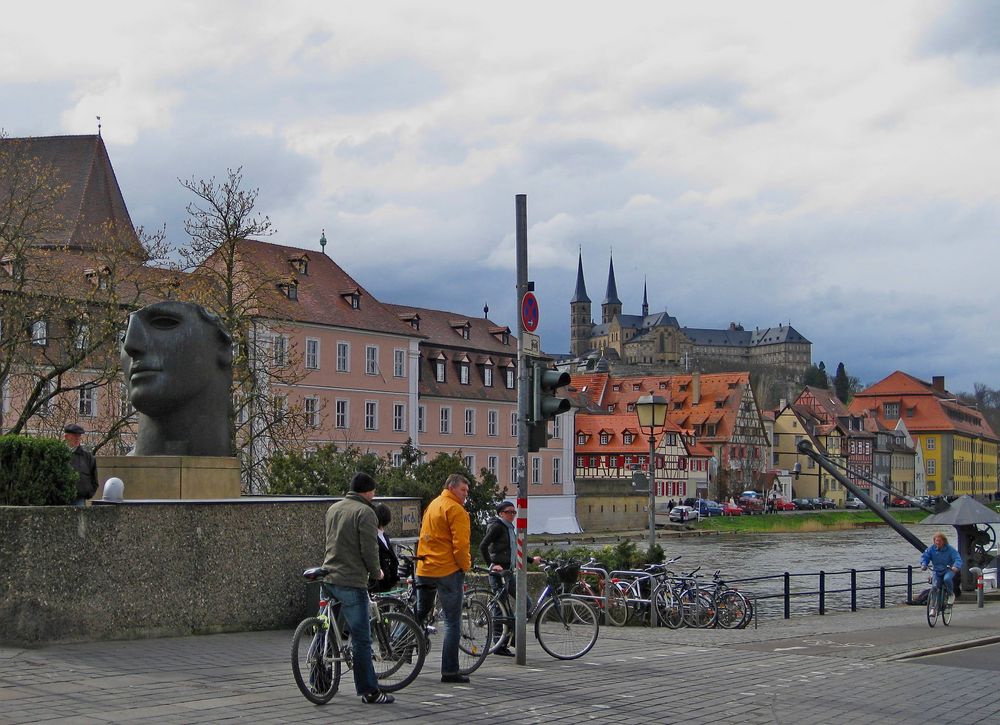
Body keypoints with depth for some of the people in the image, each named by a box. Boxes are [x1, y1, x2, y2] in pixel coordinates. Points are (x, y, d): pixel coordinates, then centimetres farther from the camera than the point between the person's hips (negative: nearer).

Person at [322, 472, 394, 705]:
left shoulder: (333, 509, 14)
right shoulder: (365, 512, -11)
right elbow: (369, 550, -15)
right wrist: (376, 572, 2)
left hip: (328, 578, 8)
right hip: (352, 582, -8)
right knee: (361, 639, -3)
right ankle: (369, 691, 0)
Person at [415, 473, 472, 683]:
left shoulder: (432, 505, 17)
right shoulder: (456, 510, -10)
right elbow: (460, 544, -17)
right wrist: (465, 566, -4)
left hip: (424, 569, 8)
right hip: (448, 570, -8)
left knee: (420, 614, 23)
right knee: (452, 622, -3)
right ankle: (449, 671, -3)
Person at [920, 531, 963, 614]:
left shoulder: (950, 549, -12)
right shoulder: (931, 549, -3)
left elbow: (957, 559, -19)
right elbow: (924, 556, -3)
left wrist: (956, 567, -40)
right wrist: (923, 565, -23)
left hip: (949, 570, -3)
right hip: (937, 571, 3)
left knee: (947, 579, -36)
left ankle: (951, 594, -8)